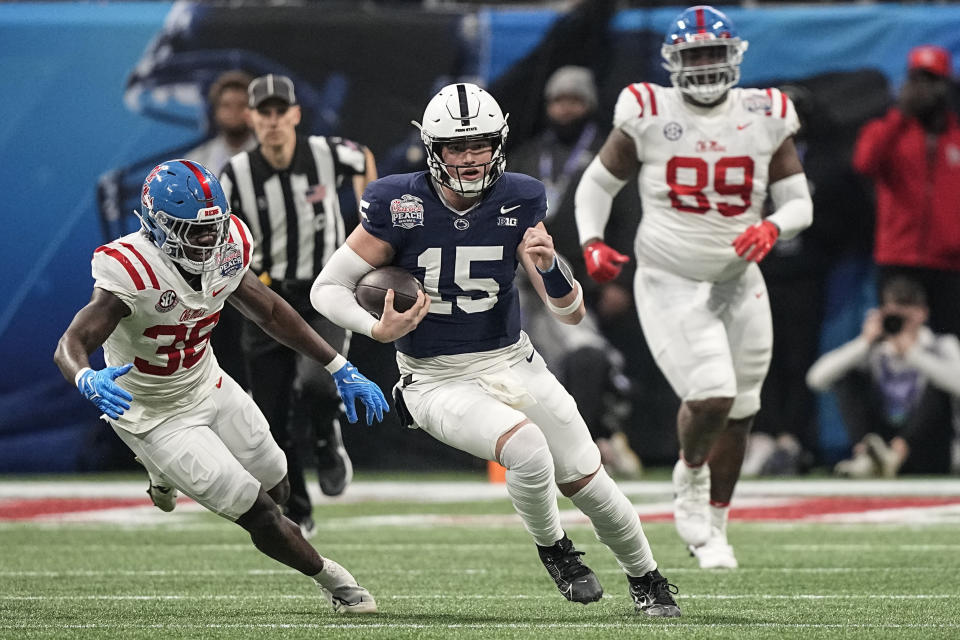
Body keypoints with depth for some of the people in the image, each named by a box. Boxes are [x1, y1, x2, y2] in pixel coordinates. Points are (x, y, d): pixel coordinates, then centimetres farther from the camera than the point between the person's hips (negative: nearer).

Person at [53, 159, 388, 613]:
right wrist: (88, 381, -64)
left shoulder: (226, 250, -13)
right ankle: (332, 580, 19)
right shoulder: (131, 273, -33)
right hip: (157, 417, -7)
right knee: (261, 516, -8)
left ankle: (168, 477, 45)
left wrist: (341, 370, 2)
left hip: (209, 385, 7)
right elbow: (71, 345, -40)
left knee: (276, 488, 20)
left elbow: (269, 312, 3)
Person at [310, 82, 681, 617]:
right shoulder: (399, 206, -16)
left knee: (587, 482, 3)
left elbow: (573, 313, -5)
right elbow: (328, 289, -9)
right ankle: (553, 551, 1)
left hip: (512, 365, 3)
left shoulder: (518, 203, -8)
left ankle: (647, 579, 30)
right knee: (527, 448, -29)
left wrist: (548, 266, -26)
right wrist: (379, 330, -26)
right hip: (438, 381, -3)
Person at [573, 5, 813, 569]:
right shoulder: (649, 116, -8)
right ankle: (690, 473, 14)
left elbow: (800, 203, 2)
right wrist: (592, 243, -13)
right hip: (669, 284, -4)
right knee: (711, 395, -20)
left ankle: (713, 525, 30)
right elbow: (598, 184, 3)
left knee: (738, 411, 9)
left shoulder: (764, 119, -1)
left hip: (738, 284, 4)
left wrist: (772, 227, -20)